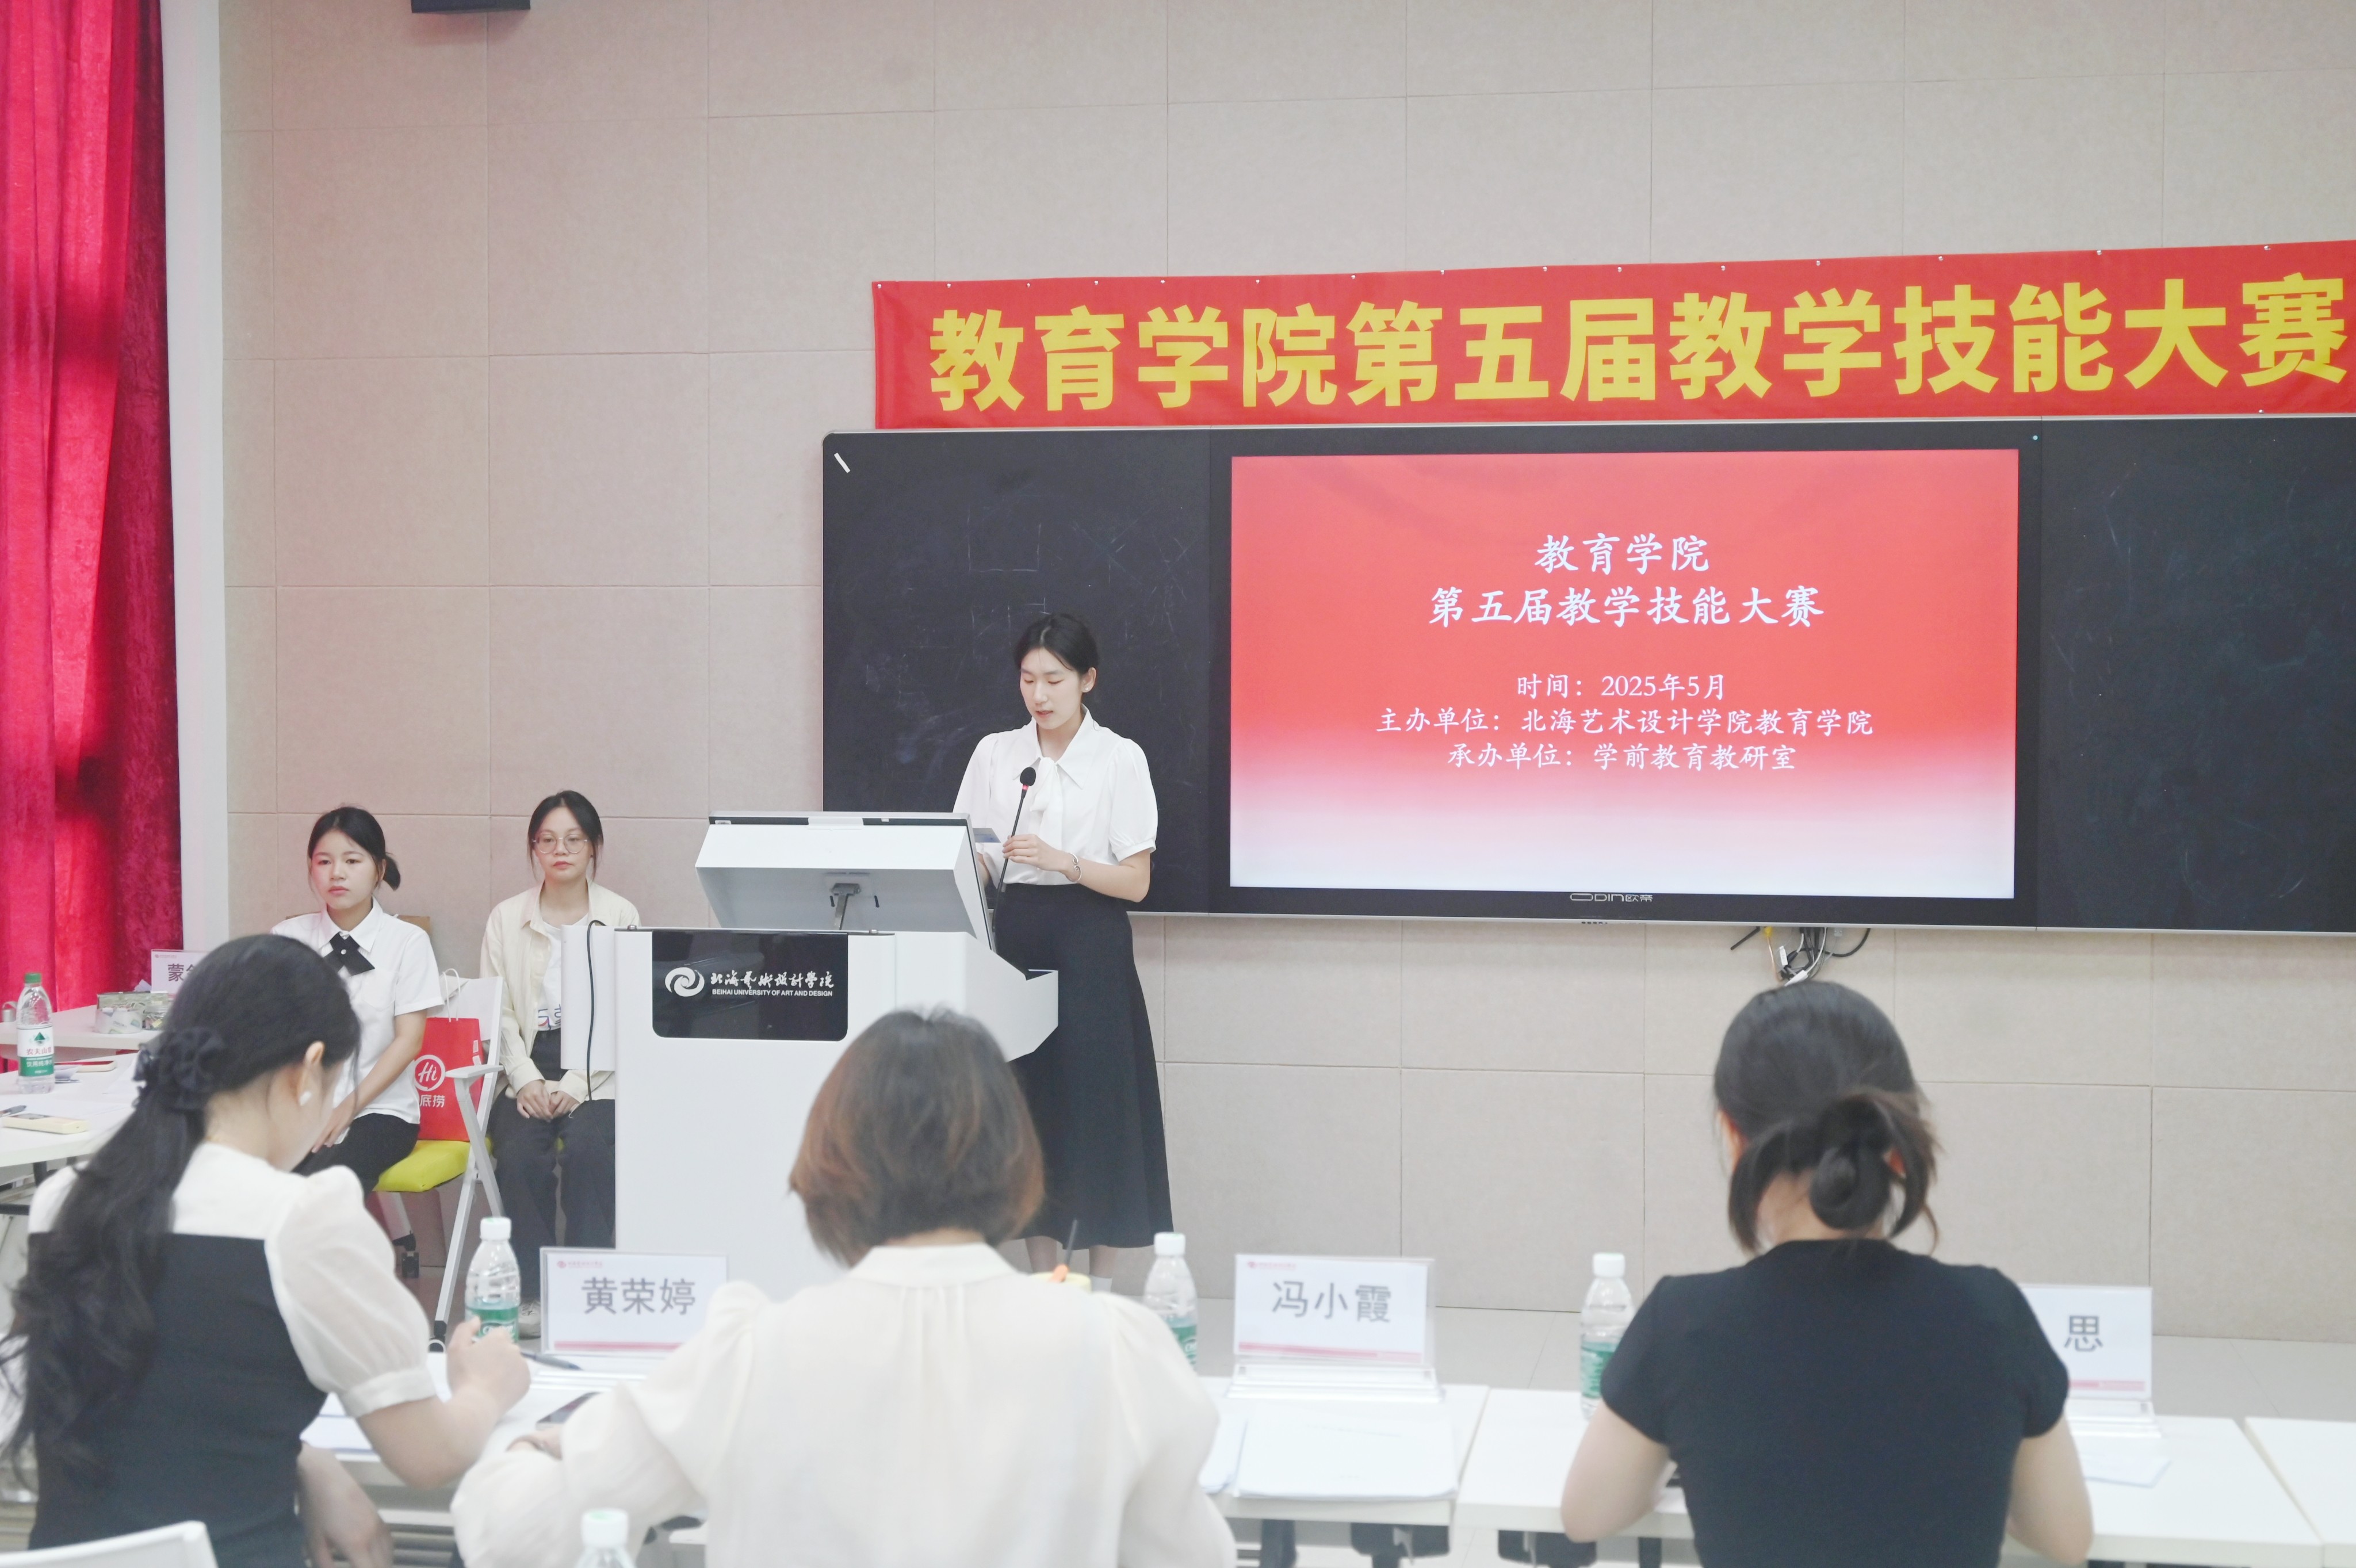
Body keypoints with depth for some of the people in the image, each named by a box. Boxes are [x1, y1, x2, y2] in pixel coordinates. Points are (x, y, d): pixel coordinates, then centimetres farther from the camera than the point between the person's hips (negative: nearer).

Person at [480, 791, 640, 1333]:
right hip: (528, 1074, 2)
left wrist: (574, 1086, -13)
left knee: (588, 1148, -30)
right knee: (520, 1153, -27)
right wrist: (527, 1080, -11)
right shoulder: (507, 920, 12)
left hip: (598, 1077, -1)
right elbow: (496, 1012, 6)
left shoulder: (621, 916, 6)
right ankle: (532, 1292, -16)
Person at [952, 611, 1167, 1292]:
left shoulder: (1119, 759, -2)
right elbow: (972, 862, 9)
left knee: (1096, 1100, -3)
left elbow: (1136, 881, -5)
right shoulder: (994, 754, 8)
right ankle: (1043, 1280, 15)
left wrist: (1059, 860, -19)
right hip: (1014, 934, 3)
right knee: (1025, 1096, 4)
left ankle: (1101, 1284, 6)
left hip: (1089, 943, -3)